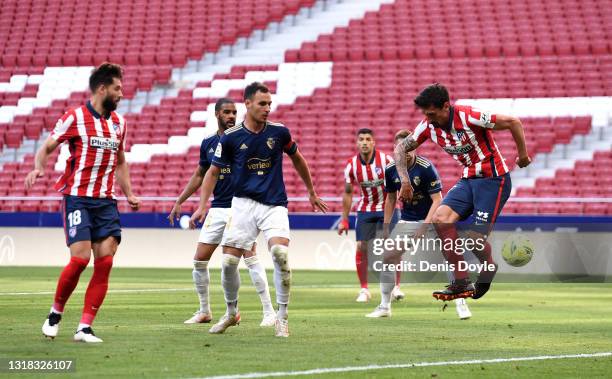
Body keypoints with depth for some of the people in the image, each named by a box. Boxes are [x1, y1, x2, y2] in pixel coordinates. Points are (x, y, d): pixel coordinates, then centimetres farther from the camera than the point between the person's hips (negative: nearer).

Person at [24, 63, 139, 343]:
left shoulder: (119, 123, 13)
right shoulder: (75, 118, -4)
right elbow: (46, 148, -1)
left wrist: (129, 194, 15)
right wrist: (38, 168, -22)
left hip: (106, 201, 5)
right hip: (78, 198, -5)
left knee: (105, 262, -6)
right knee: (80, 258, -15)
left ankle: (84, 327, -2)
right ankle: (55, 313, 8)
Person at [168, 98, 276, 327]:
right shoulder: (208, 143, 10)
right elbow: (199, 175, 21)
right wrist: (179, 202, 21)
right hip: (217, 209, 5)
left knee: (250, 257, -16)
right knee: (200, 260, 3)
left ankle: (269, 312, -12)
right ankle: (204, 311, 20)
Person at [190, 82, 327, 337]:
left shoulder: (279, 132, -1)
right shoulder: (231, 137, -4)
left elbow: (297, 159, 17)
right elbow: (213, 172, 7)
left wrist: (312, 192, 25)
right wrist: (202, 206, -2)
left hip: (274, 205, 0)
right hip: (243, 204, 1)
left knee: (280, 253, -24)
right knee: (229, 261, -6)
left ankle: (282, 317, -11)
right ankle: (231, 313, 21)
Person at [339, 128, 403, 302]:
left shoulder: (386, 160, -16)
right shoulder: (351, 165, -8)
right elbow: (348, 193, 3)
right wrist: (344, 219, 2)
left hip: (388, 207, -2)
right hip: (365, 209, 2)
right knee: (361, 247, -9)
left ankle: (396, 287, 8)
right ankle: (364, 290, 2)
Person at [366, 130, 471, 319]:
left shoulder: (426, 167, -21)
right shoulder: (390, 170, -7)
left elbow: (437, 200, -20)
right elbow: (391, 199, 8)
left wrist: (424, 227, -28)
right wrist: (385, 227, 7)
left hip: (429, 220, -4)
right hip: (406, 221, 4)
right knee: (388, 259, -4)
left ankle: (461, 303, -9)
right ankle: (385, 307, 8)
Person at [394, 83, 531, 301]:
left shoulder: (468, 117, -24)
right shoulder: (429, 126, -4)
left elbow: (513, 123, -19)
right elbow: (401, 148, 8)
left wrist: (523, 155, -9)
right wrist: (405, 181, -3)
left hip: (493, 179, -7)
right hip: (468, 180, 7)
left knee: (476, 239, -14)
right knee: (440, 219, -17)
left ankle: (489, 267, 24)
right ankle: (461, 282, -10)